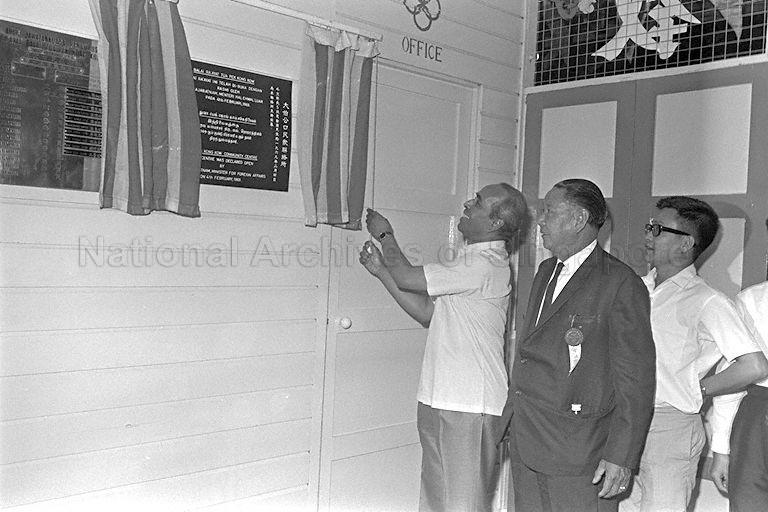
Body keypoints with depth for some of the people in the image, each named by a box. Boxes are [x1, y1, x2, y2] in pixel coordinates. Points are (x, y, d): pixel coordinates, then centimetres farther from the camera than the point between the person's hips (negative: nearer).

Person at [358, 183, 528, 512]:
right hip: (438, 400, 10)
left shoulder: (487, 265, -17)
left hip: (468, 407, -10)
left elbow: (407, 277, -15)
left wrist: (385, 234, 2)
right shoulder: (471, 261, 16)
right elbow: (427, 312, 17)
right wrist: (381, 270, 13)